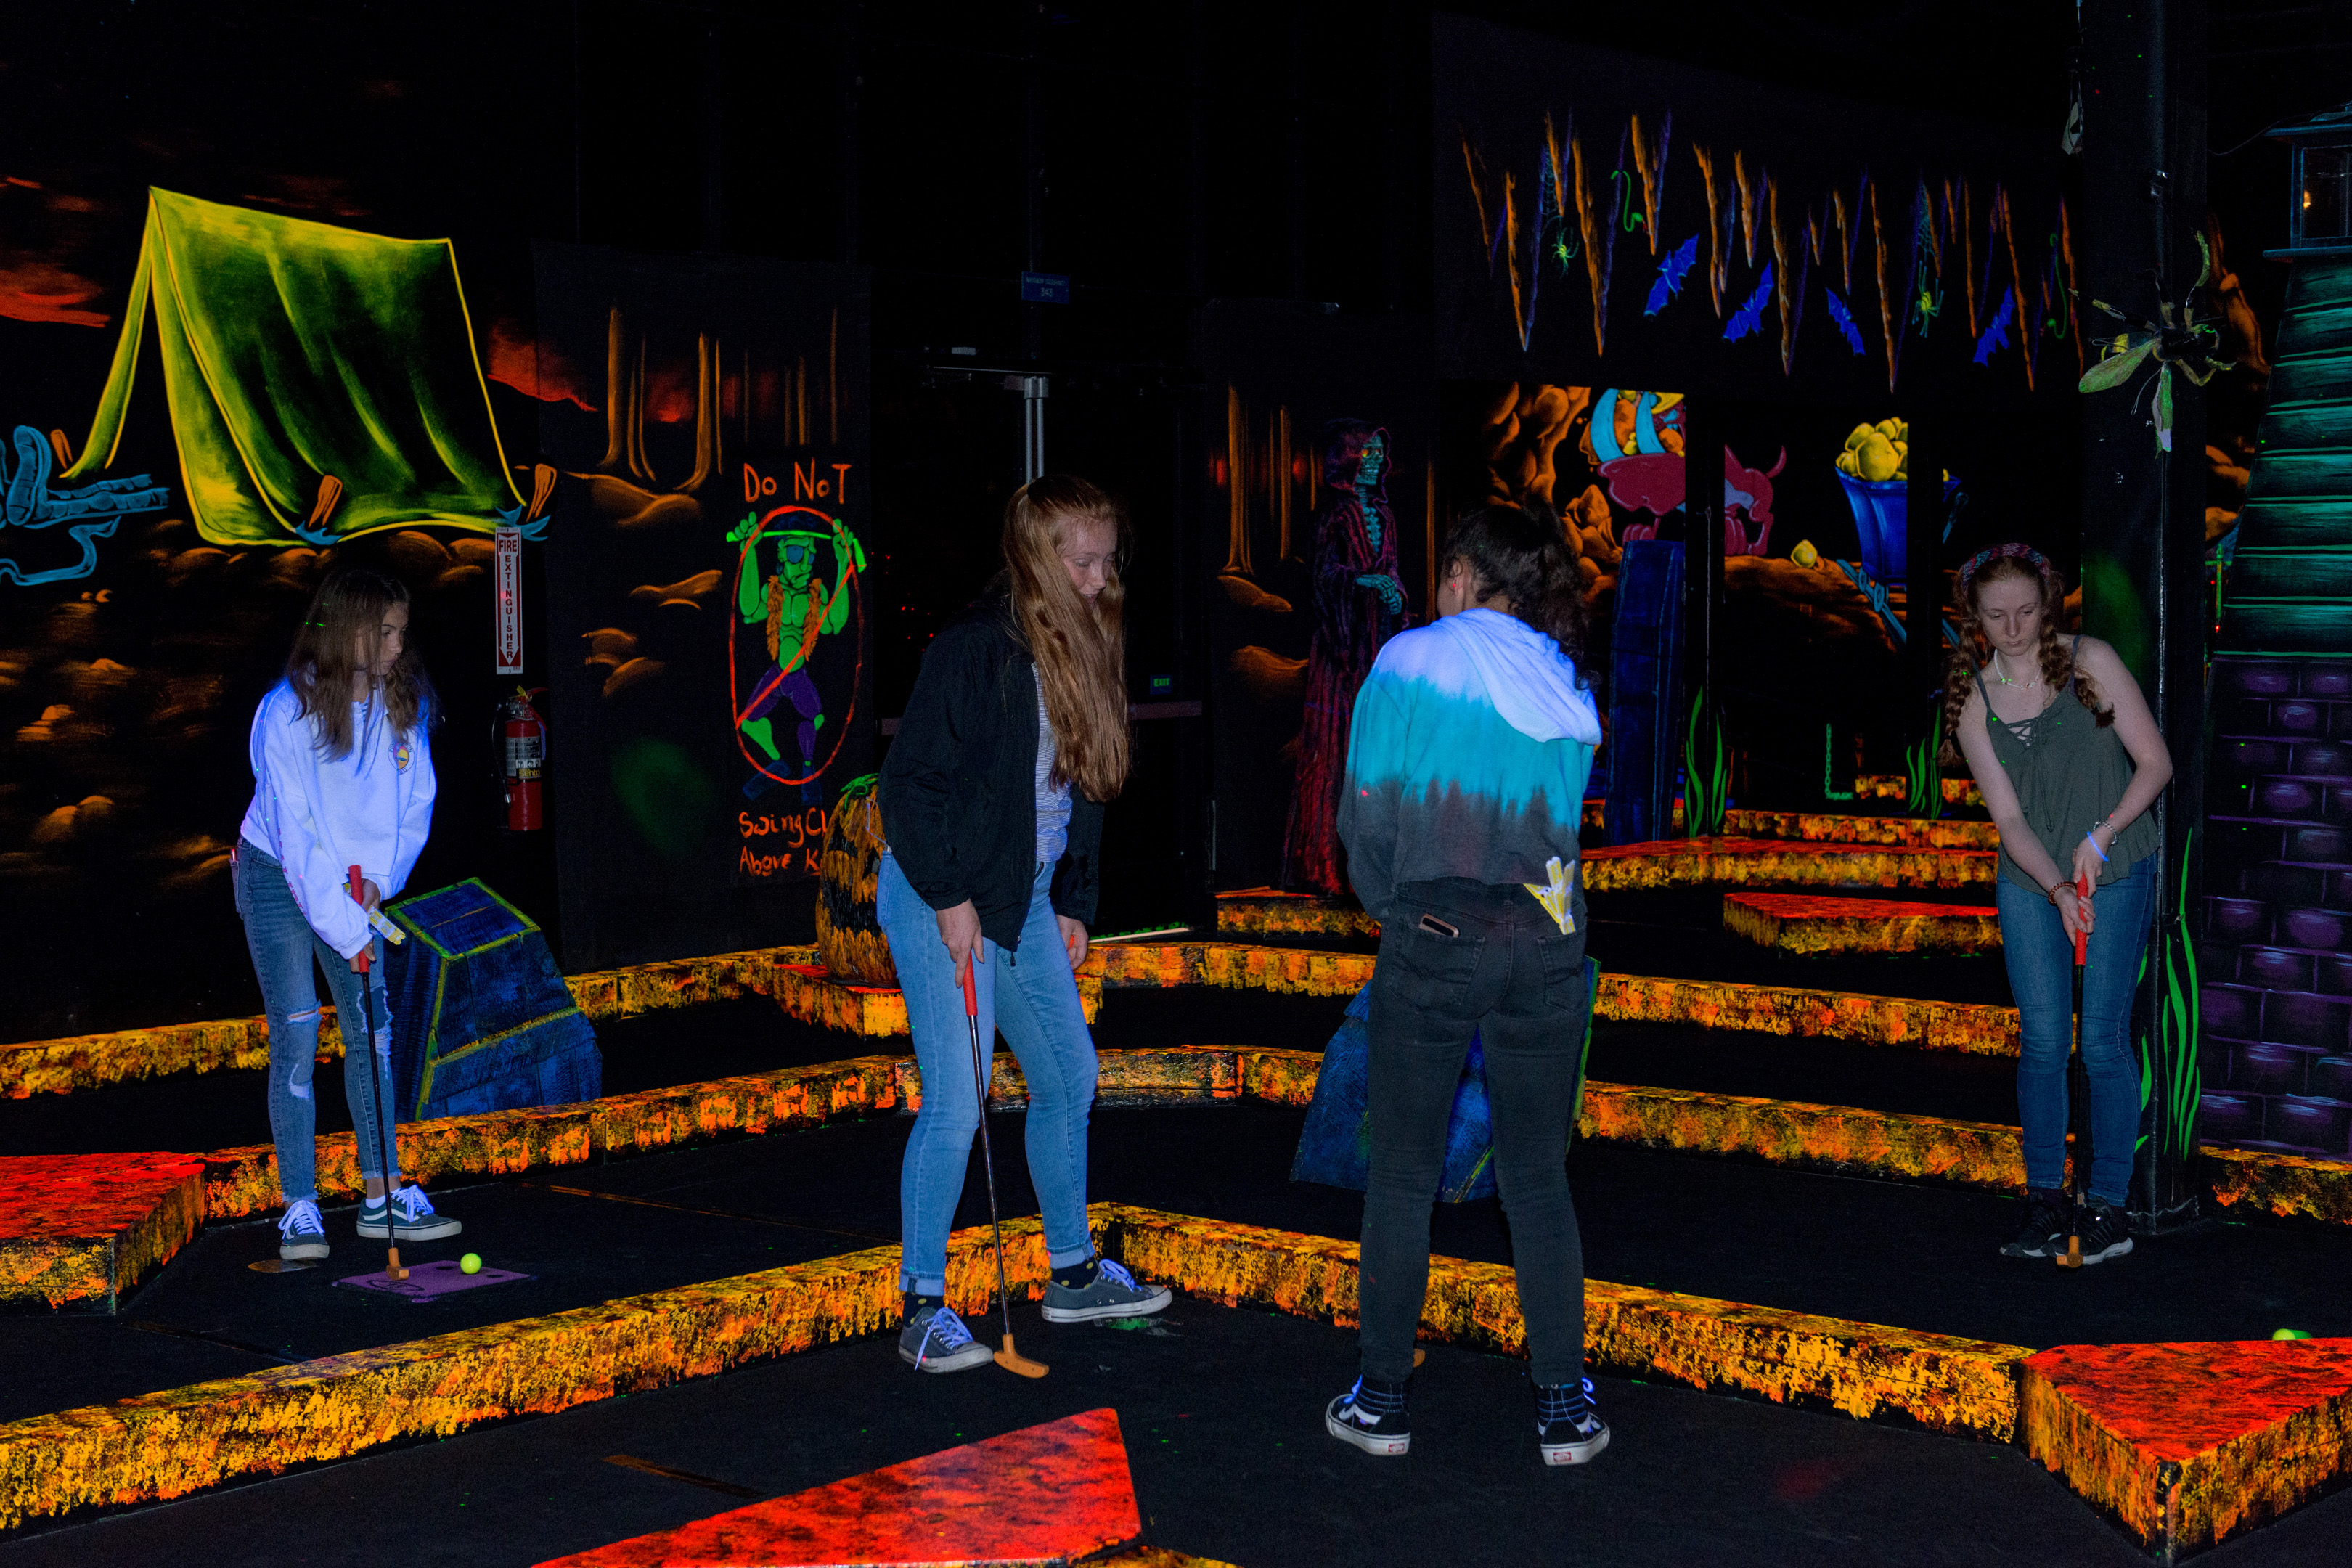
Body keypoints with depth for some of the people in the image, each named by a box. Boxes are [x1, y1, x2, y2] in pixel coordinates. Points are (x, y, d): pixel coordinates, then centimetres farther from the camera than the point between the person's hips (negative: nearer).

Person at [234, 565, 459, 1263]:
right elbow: (296, 832, -24)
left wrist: (380, 878, -13)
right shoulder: (287, 712, -23)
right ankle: (299, 1209, -4)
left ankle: (382, 1195, 9)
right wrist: (347, 931, -25)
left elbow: (417, 800, 2)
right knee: (296, 1033, -9)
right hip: (277, 877, -5)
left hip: (356, 882, 5)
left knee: (372, 1028, 2)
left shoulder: (404, 702, -8)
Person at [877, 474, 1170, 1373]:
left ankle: (1072, 1274, 33)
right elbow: (908, 782, -17)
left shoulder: (1084, 649, 8)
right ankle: (922, 1311, 3)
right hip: (942, 900, -9)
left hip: (1027, 898, 9)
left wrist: (1072, 905, 13)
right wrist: (951, 897, -17)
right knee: (954, 1106, -9)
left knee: (1068, 1079, 16)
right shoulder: (976, 648, -18)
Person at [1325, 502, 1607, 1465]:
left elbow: (1365, 813, -1)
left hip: (1431, 940, -3)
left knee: (1403, 1178, 6)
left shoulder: (1409, 661, -2)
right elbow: (1563, 815, 11)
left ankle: (1382, 1400, 12)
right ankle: (1563, 1410, 8)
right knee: (1538, 1180, 8)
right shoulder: (1563, 688, 10)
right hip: (1546, 942, 3)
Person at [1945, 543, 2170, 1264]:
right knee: (2042, 1042, 0)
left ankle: (2107, 1203, 5)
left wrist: (2100, 837, -17)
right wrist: (2058, 891, -21)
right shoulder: (1971, 700, -1)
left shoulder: (2089, 662, -7)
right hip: (2029, 883, 2)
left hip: (2118, 875, -2)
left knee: (2103, 1038, -4)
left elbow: (2155, 762, -5)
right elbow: (2008, 817, -6)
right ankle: (2046, 1201, 11)